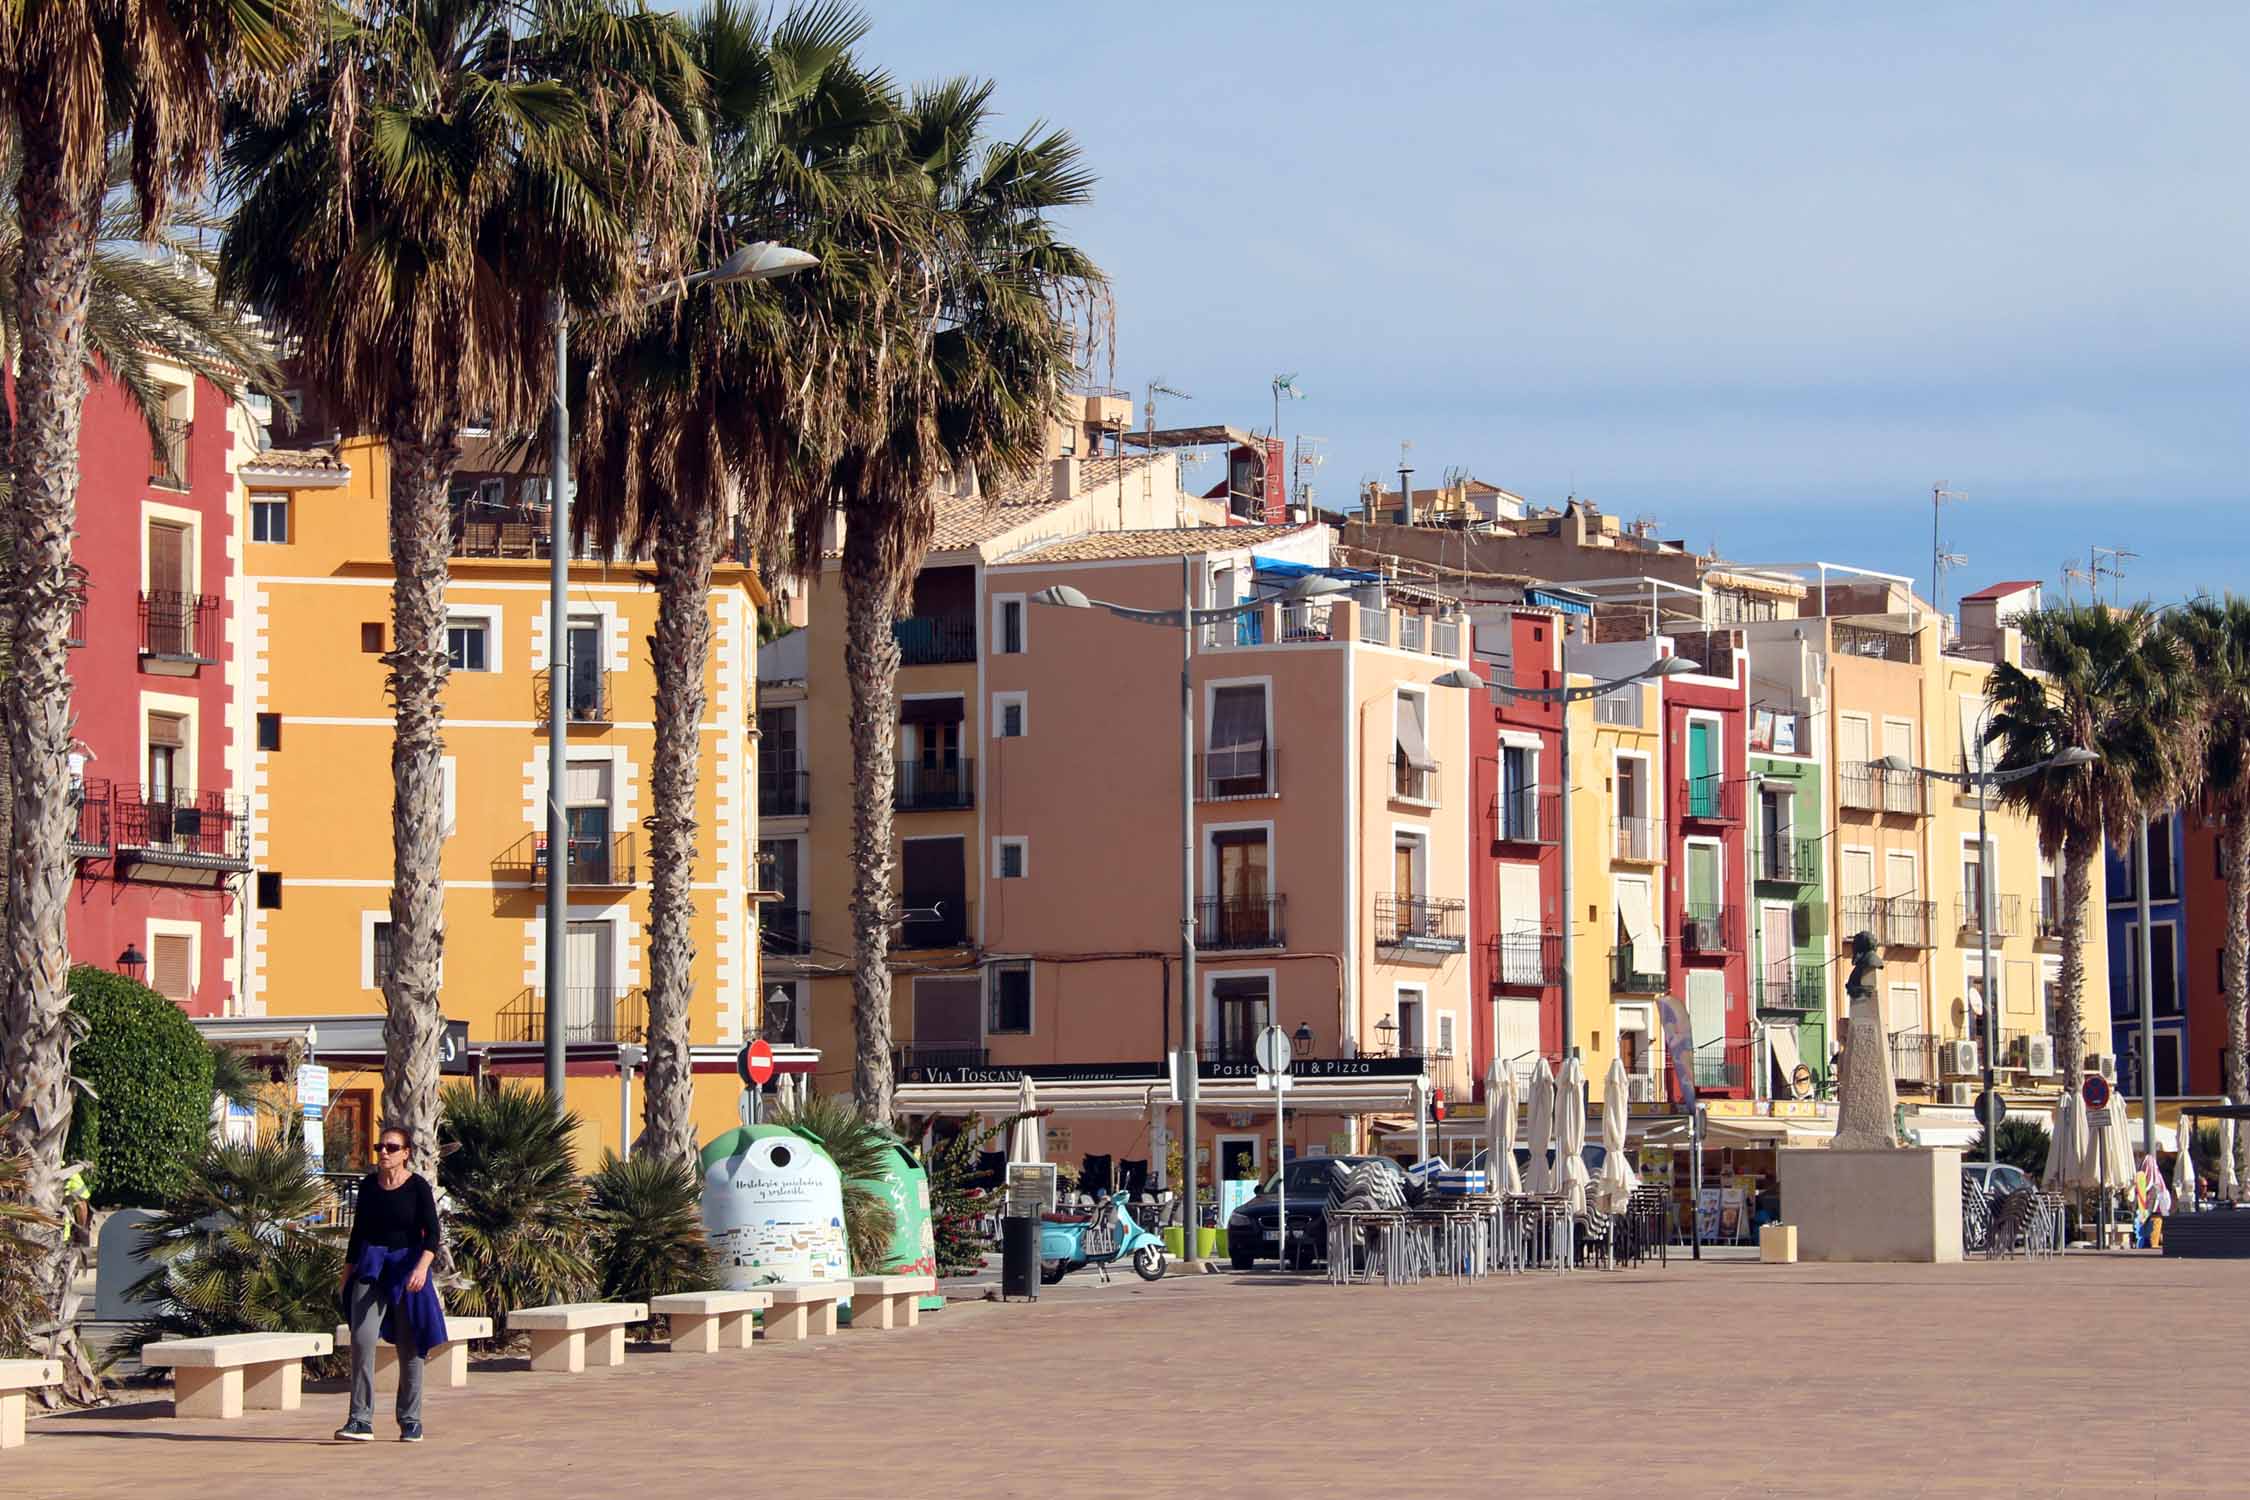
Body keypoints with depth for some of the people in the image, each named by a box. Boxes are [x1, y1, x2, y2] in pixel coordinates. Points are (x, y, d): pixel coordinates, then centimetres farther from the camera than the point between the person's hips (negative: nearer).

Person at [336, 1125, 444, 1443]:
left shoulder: (417, 1187, -4)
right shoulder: (368, 1186, 7)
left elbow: (431, 1232, -10)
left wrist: (422, 1266, -26)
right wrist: (347, 1272, 17)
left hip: (407, 1268, -2)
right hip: (371, 1268, 2)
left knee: (410, 1347, 5)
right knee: (362, 1340, -14)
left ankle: (410, 1421, 18)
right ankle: (361, 1421, -16)